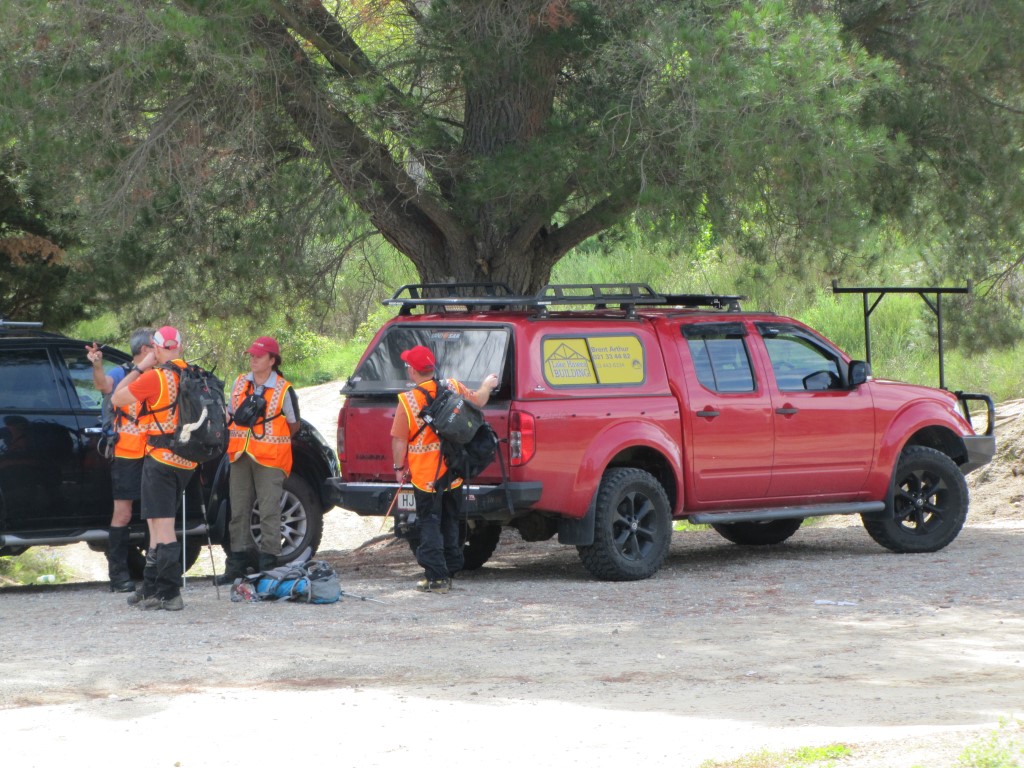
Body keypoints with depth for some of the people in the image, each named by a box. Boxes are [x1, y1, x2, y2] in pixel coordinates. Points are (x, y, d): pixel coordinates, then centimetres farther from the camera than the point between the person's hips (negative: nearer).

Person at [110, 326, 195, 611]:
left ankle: (170, 594, -12)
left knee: (163, 526, -8)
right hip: (187, 461, 8)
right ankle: (151, 589, 23)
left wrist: (139, 368, 3)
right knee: (158, 525, 16)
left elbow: (117, 399, -3)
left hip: (161, 458, -8)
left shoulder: (154, 377, -14)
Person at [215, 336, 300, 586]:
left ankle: (268, 563, -3)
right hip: (240, 457, 5)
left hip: (270, 460, -5)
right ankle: (238, 563, 12)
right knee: (238, 511, 6)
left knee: (269, 512, -6)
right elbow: (230, 415, 21)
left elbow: (293, 426, 6)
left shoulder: (283, 389, -3)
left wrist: (270, 440, 6)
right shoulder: (240, 383, 11)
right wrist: (234, 442, 12)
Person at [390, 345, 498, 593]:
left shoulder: (408, 401, -15)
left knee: (430, 524, 1)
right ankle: (450, 570, 24)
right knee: (450, 522, 17)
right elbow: (477, 401, 15)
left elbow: (399, 440, -12)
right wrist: (488, 385, 35)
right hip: (453, 471, 5)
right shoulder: (453, 387, -3)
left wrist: (399, 466, 2)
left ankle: (436, 577, -3)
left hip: (425, 474, -5)